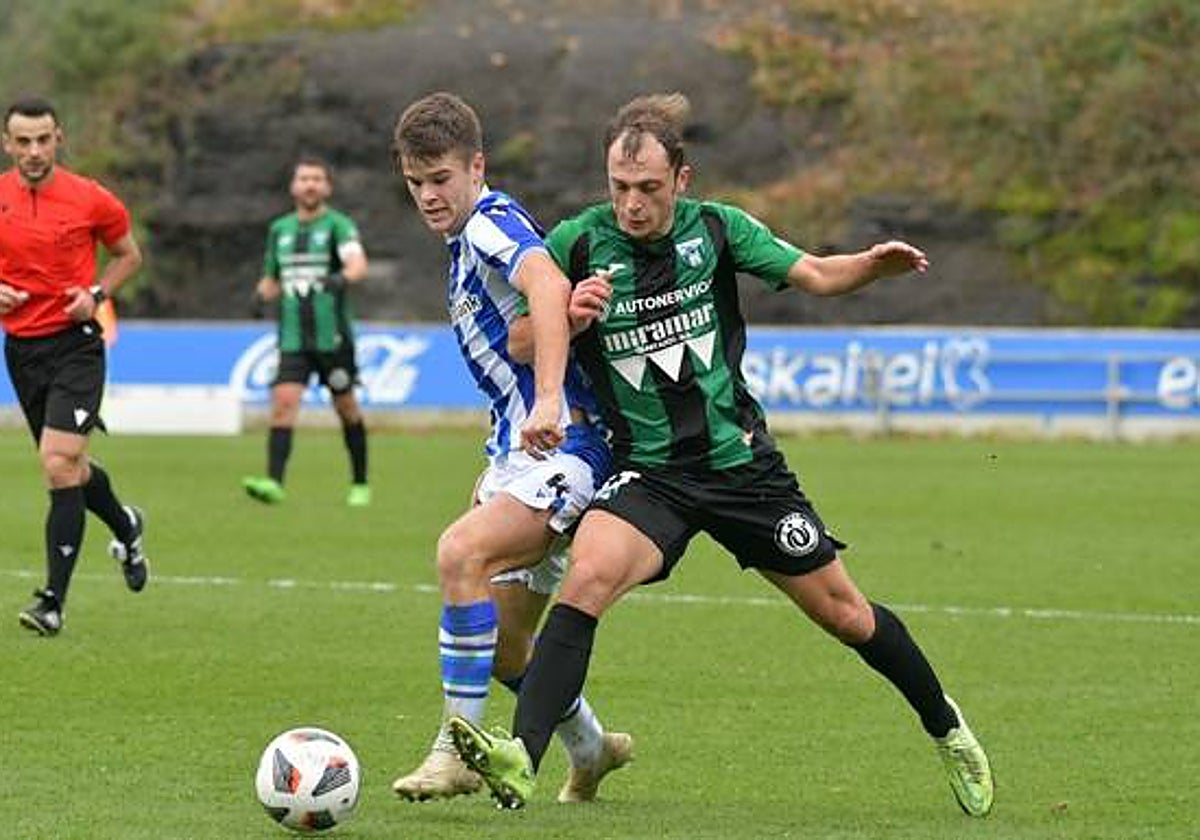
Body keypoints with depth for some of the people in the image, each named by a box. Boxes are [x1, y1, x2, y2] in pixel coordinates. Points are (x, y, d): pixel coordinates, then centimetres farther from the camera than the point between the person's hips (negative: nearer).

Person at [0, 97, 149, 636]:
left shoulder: (89, 199, -6)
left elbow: (128, 254, 10)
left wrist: (97, 293, -7)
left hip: (74, 344, -4)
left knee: (59, 464, -17)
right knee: (70, 469, 15)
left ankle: (53, 600, -16)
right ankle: (126, 529, 47)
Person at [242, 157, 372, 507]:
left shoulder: (338, 225, -3)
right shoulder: (279, 229, 13)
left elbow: (359, 265, -21)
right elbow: (271, 281, 23)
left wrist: (343, 278, -44)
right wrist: (263, 293, 0)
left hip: (333, 337, -3)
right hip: (293, 338, 3)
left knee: (346, 408, 7)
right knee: (283, 401, -14)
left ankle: (360, 484, 22)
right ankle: (273, 482, -23)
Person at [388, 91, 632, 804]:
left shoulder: (493, 223, -14)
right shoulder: (467, 241, 18)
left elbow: (548, 286, -34)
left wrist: (549, 399, -44)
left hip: (566, 446, -10)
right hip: (519, 450, 10)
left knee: (462, 552, -31)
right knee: (502, 644, 13)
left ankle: (458, 749, -27)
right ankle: (591, 749, 37)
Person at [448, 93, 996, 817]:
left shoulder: (716, 228, -4)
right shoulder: (576, 244, -7)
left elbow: (812, 275, 2)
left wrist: (873, 264, -19)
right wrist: (567, 318, -20)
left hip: (742, 460, 1)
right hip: (648, 474, -1)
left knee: (845, 614, 9)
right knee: (588, 576, -31)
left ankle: (947, 728, 34)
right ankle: (520, 759, -37)